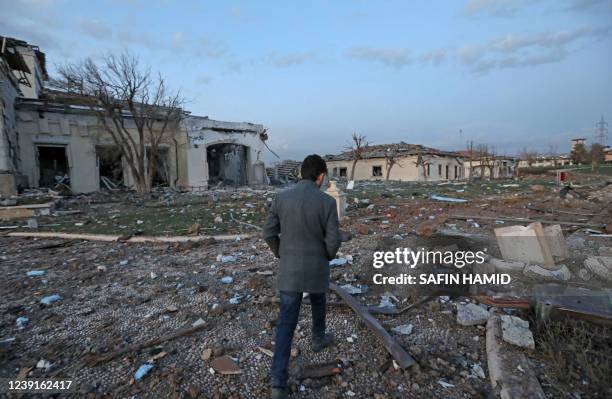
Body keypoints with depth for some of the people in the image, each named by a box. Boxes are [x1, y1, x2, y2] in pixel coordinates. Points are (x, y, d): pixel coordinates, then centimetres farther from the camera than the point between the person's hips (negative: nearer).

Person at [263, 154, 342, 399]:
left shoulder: (281, 197, -6)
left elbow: (269, 233, -3)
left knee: (286, 323, 6)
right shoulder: (327, 202, -15)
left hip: (289, 268, 2)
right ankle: (318, 339, 54)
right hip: (316, 268, -1)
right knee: (318, 301, 31)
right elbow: (333, 241, -13)